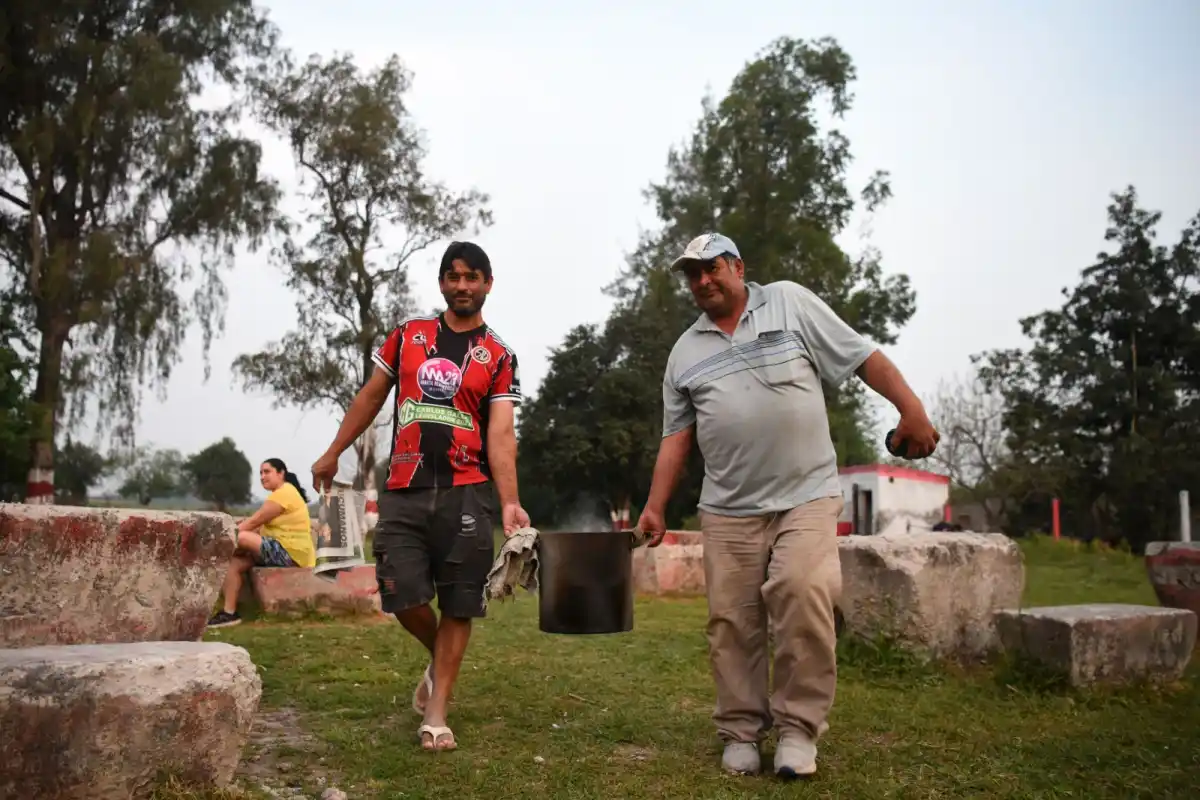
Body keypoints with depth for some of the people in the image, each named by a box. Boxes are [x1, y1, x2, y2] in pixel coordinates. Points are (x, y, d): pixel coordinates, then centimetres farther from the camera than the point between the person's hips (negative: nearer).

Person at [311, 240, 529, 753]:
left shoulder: (498, 358, 2)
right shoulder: (407, 336, 10)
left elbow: (501, 434, -8)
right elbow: (371, 397, 18)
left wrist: (509, 502, -21)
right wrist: (333, 453, 17)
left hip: (465, 494, -1)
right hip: (404, 492, 2)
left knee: (458, 606, 1)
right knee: (404, 598, -3)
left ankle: (435, 715, 12)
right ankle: (440, 662, 29)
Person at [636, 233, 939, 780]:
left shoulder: (790, 302, 5)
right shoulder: (685, 353, 13)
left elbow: (863, 357, 2)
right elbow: (676, 436, 12)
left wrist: (911, 409, -9)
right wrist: (654, 506, 5)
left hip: (806, 494, -3)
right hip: (728, 508, 3)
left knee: (804, 596, -18)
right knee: (732, 619, 1)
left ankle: (798, 727, -3)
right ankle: (741, 732, 14)